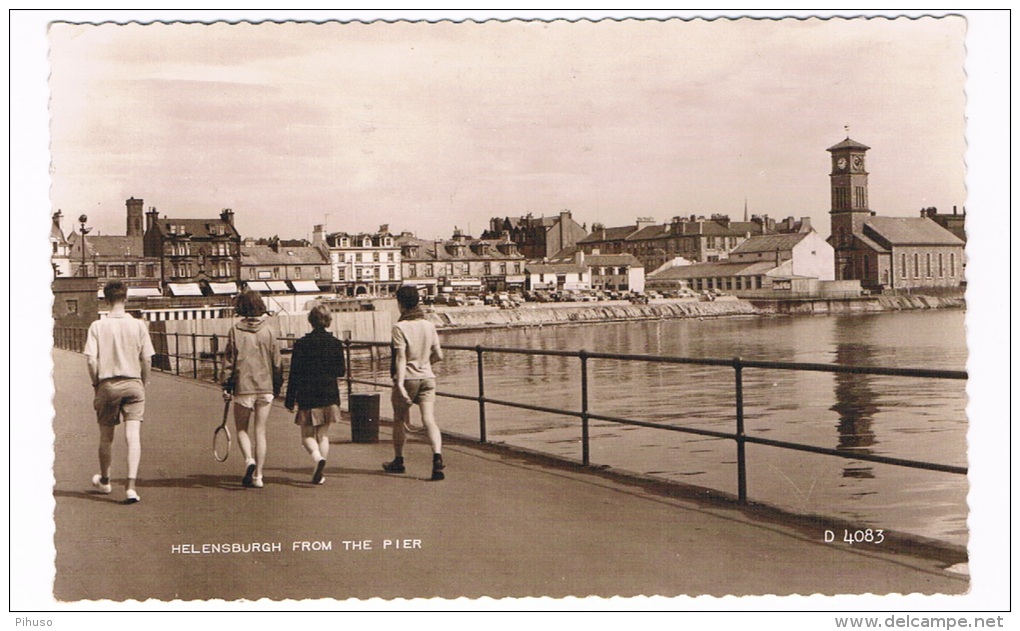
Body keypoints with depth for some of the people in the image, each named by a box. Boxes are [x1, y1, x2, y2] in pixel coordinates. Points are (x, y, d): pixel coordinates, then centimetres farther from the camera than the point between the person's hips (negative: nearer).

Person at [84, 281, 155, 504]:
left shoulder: (97, 326, -5)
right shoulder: (138, 325, -3)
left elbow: (91, 360, -9)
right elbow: (147, 360, -3)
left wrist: (96, 383, 5)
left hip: (107, 385, 1)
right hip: (133, 384, 0)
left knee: (106, 436, 16)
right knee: (133, 436, -4)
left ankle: (104, 481, 36)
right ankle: (131, 486, -15)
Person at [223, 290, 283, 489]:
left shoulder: (236, 330, -4)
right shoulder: (268, 331, 1)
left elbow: (230, 361, -4)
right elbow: (277, 363, 3)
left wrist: (227, 388, 2)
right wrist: (277, 387, 14)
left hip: (243, 387, -1)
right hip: (265, 388, 2)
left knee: (242, 429, 14)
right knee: (260, 432, 7)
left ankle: (249, 460, -11)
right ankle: (257, 476, 6)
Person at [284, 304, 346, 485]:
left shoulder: (301, 344, -9)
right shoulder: (336, 343, -1)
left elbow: (294, 374, -7)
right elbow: (340, 371, 6)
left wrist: (290, 400, -2)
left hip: (308, 397, -3)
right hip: (329, 396, 3)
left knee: (308, 435, 8)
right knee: (323, 434, 13)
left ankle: (318, 458, -20)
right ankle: (320, 473, 12)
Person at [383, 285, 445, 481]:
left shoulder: (400, 327, -11)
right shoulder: (429, 325, 5)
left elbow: (401, 357, -19)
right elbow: (438, 355, 8)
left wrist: (400, 383, -23)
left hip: (407, 378, -4)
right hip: (427, 377, 4)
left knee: (400, 420, 15)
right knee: (429, 420, -4)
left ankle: (398, 461, 29)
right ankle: (437, 458, -25)